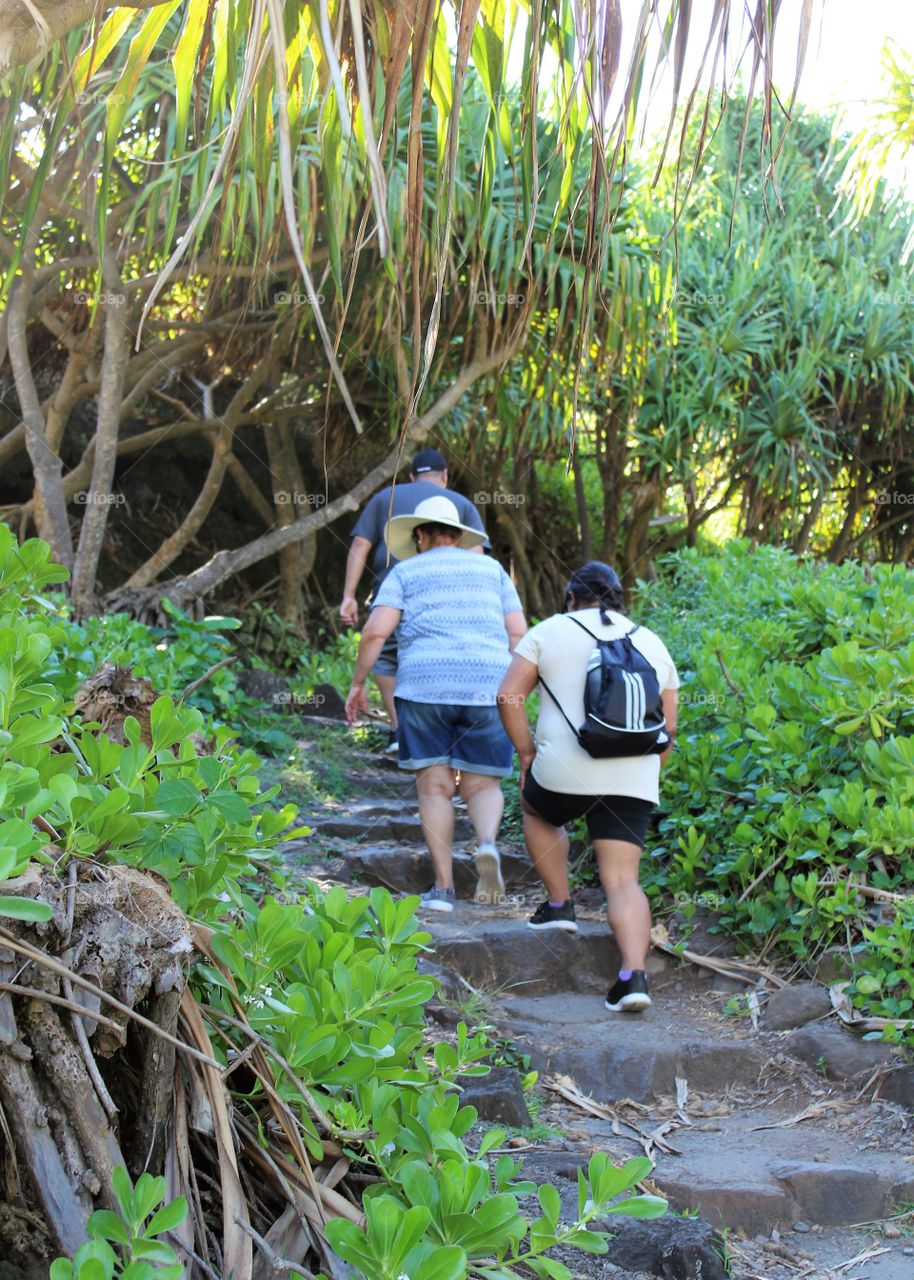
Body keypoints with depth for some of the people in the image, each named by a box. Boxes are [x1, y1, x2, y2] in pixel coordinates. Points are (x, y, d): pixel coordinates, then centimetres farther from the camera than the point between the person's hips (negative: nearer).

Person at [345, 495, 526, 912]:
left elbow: (376, 630, -3)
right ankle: (487, 845, -21)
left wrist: (358, 683, 7)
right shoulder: (491, 569, 18)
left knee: (435, 787, 4)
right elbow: (518, 633, 9)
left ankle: (443, 888, -2)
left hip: (424, 685, -1)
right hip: (487, 686, 2)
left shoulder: (405, 572, 11)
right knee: (481, 785, 9)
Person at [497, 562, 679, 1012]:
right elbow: (668, 727, 16)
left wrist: (526, 752, 8)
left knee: (537, 810, 30)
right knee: (622, 880, 2)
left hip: (564, 771, -2)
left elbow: (509, 696, -1)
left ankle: (559, 905, 26)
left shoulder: (550, 631, 7)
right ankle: (634, 974, -16)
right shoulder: (652, 642, 17)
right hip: (633, 782, 2)